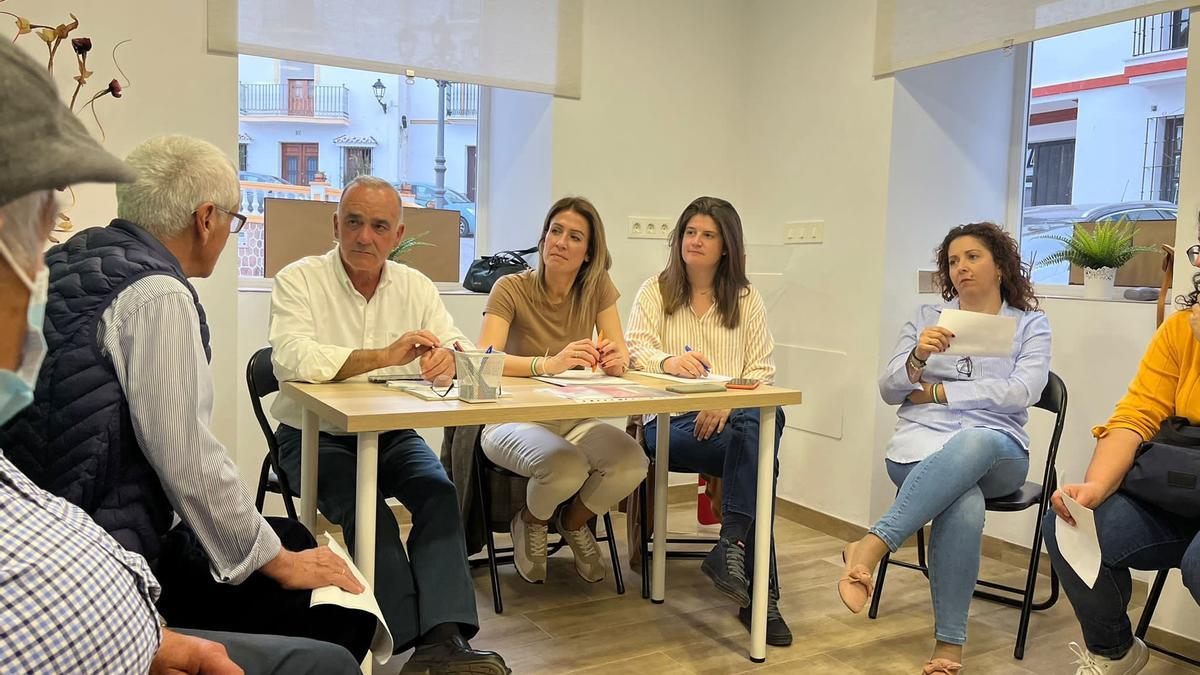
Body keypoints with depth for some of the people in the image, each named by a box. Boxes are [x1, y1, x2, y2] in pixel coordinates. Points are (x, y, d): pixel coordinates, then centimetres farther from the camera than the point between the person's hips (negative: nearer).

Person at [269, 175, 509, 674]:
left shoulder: (415, 286, 7)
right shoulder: (299, 280, -6)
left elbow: (461, 349, -1)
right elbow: (290, 360, -25)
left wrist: (449, 357, -28)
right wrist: (383, 357, -35)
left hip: (392, 434, 4)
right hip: (314, 436, -3)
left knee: (440, 491, -24)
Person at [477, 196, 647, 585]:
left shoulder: (597, 287, 1)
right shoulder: (511, 289, -10)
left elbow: (620, 356, -1)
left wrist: (618, 361, -27)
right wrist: (550, 364, -39)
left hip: (574, 419, 4)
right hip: (515, 420, -3)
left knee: (632, 464, -25)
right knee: (566, 466, -35)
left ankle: (573, 523, 10)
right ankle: (531, 524, 5)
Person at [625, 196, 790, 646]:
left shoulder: (746, 300, 16)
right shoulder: (655, 292, 13)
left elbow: (762, 370, 6)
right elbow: (635, 350, -4)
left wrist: (726, 403, -16)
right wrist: (668, 361, -29)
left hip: (727, 417, 2)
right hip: (669, 422, -2)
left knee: (767, 418, -36)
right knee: (758, 456, -31)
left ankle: (731, 549, -36)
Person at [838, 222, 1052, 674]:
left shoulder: (1031, 324, 14)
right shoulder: (928, 317, 18)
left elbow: (1020, 392, -5)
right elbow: (888, 391, 9)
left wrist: (935, 392, -5)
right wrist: (919, 356, -13)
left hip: (996, 451, 0)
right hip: (922, 443, 1)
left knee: (971, 443, -41)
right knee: (966, 506, -36)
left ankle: (871, 547, -44)